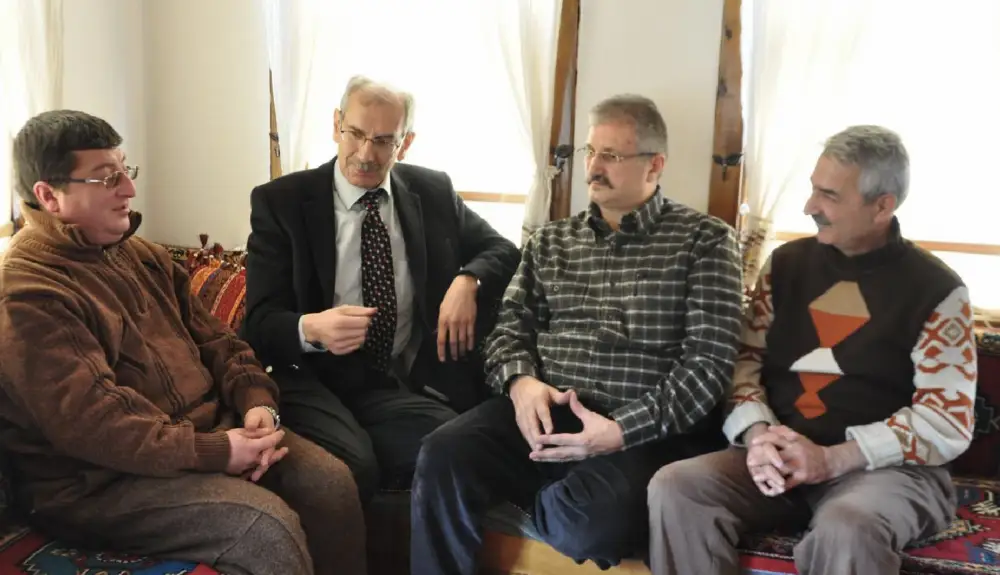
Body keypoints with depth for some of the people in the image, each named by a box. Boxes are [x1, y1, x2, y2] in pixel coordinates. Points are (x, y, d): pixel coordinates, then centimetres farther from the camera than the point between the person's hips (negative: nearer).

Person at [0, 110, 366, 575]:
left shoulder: (144, 257, 14)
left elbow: (212, 339, 12)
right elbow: (88, 420, -24)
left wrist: (256, 399, -7)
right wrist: (214, 452, -25)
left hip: (209, 431, 8)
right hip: (99, 480, -8)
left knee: (331, 483, -9)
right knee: (268, 526, -25)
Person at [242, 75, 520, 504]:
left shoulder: (433, 192, 10)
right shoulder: (280, 201, 1)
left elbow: (503, 250, 18)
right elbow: (261, 323, -4)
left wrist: (468, 280, -7)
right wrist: (310, 328, -28)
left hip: (405, 387, 3)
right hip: (315, 381, -2)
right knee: (350, 467, -33)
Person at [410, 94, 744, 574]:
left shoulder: (705, 240, 4)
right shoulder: (550, 241, 17)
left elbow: (709, 361, -5)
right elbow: (509, 330, 14)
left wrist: (622, 429, -17)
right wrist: (522, 383, -10)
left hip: (648, 431, -2)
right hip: (545, 415, 3)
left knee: (590, 520, -33)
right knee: (443, 458, -25)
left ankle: (525, 500, 0)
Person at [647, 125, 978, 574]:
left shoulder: (936, 290, -1)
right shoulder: (786, 264, 10)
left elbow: (947, 420, -7)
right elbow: (746, 358, 7)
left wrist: (833, 459, -18)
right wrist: (756, 433, -14)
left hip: (885, 465, -3)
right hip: (782, 457, 3)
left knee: (847, 531, -38)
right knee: (673, 487, -24)